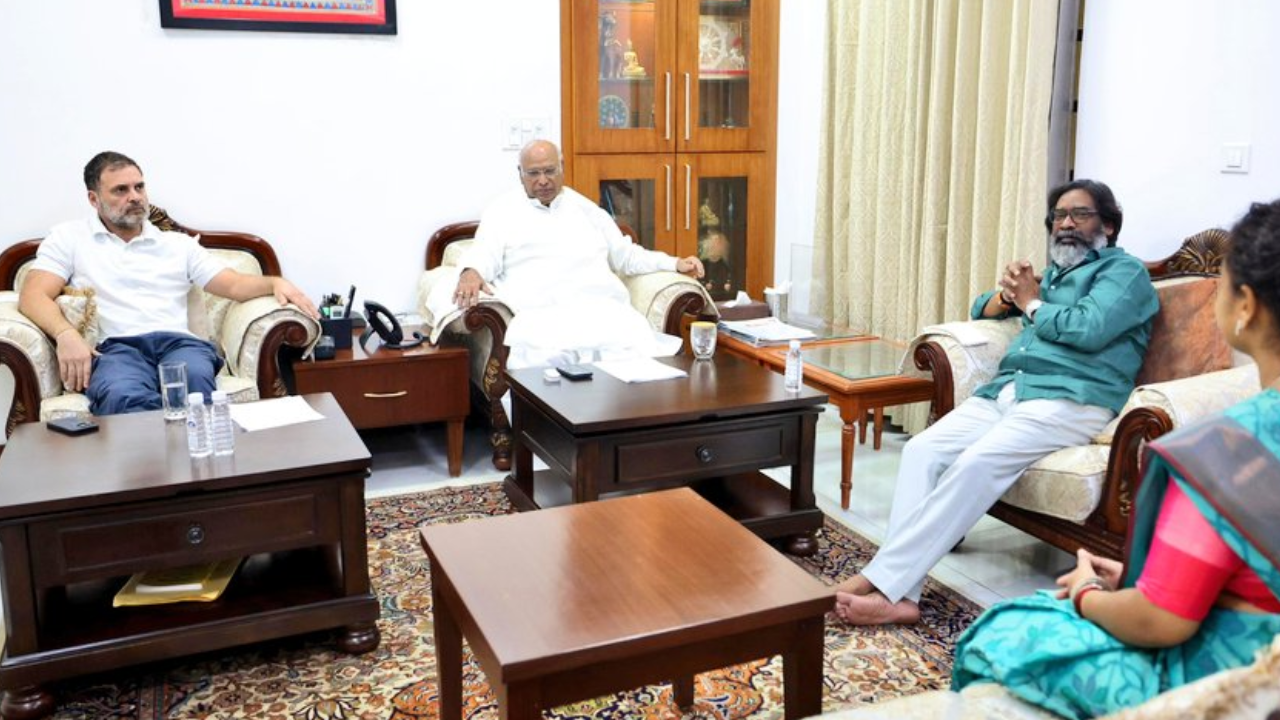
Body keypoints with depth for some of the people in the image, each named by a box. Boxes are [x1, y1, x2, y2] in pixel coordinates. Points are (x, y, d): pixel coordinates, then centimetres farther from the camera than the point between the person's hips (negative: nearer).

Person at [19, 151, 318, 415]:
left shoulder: (178, 243, 26)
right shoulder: (69, 238, 21)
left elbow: (234, 285, 18)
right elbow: (33, 296, 9)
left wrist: (275, 282, -5)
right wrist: (66, 335, -13)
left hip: (178, 342, 2)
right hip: (115, 347, -1)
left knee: (194, 378, -39)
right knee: (123, 397, -41)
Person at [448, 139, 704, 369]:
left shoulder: (584, 208, 27)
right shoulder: (502, 211, 18)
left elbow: (625, 255, 30)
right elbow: (485, 255, 3)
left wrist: (674, 263, 18)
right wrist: (471, 272, -22)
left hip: (601, 304, 3)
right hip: (540, 311, -3)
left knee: (635, 345, -31)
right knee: (544, 354, -39)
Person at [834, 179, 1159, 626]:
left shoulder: (1124, 270, 7)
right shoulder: (1052, 273, 31)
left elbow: (1090, 330, -12)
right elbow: (981, 311, 31)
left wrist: (1031, 304, 4)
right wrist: (1008, 293, 8)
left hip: (1070, 399, -7)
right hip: (1006, 390, 7)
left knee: (976, 463, -31)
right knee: (923, 449, -19)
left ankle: (885, 581, -31)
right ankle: (899, 594, -29)